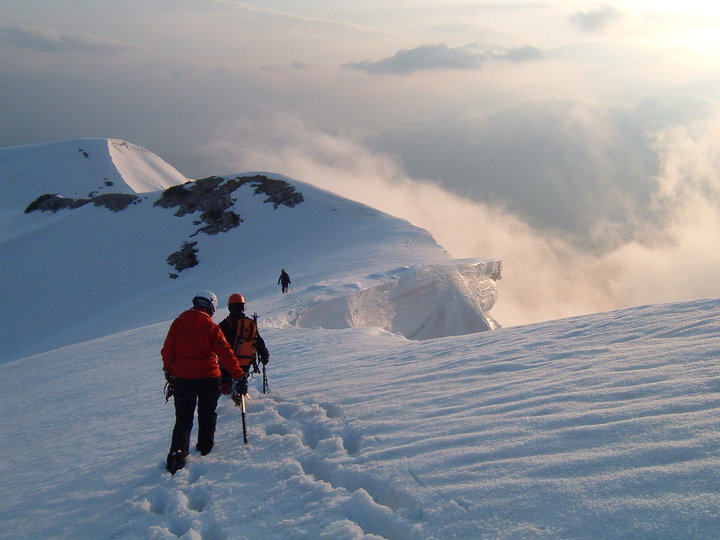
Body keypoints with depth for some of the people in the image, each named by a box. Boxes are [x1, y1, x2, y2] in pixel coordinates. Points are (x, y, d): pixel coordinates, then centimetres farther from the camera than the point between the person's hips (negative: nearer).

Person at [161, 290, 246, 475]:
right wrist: (239, 374, -4)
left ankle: (177, 452, -6)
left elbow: (167, 350, 7)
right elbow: (225, 353, -10)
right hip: (208, 378, -2)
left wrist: (168, 370, 22)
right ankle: (206, 448, 27)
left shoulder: (177, 323, 0)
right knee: (207, 415, 18)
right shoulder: (211, 327, -10)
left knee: (183, 419, 8)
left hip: (182, 378, 2)